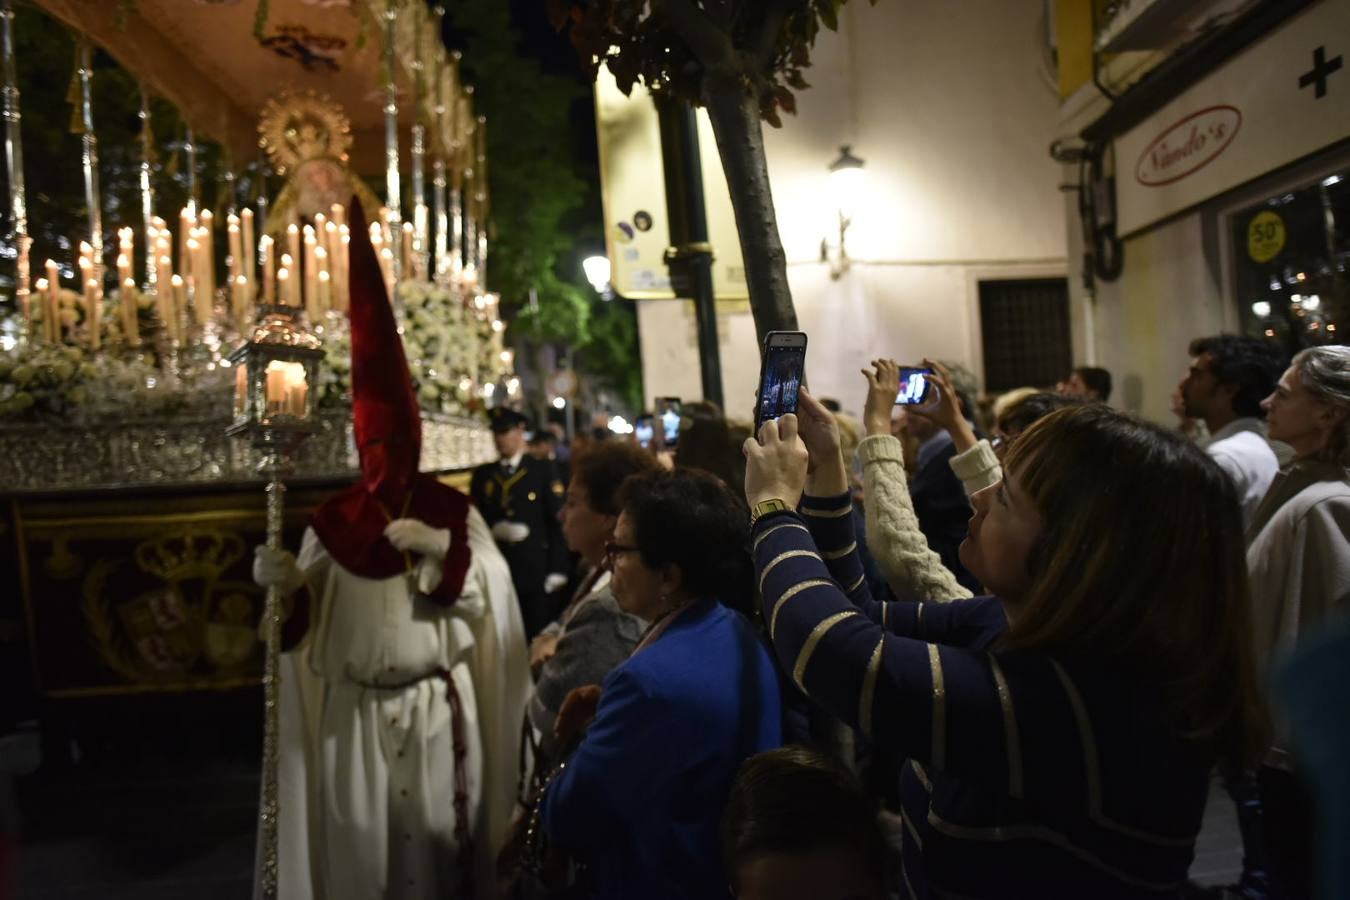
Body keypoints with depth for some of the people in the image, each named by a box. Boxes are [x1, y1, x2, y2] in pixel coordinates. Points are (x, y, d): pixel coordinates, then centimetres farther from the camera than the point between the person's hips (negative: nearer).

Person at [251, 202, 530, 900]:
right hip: (355, 716, 2)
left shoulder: (454, 512, -1)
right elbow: (307, 620, 1)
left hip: (440, 710, -1)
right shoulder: (334, 521, 2)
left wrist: (443, 548, -21)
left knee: (438, 839, 11)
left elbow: (495, 591, -7)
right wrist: (284, 584, -19)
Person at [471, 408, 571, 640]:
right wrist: (496, 530, -14)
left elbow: (557, 519, -2)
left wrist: (557, 569, -9)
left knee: (539, 638, 1)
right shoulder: (482, 474, 12)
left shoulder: (543, 470, 3)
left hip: (536, 569, -2)